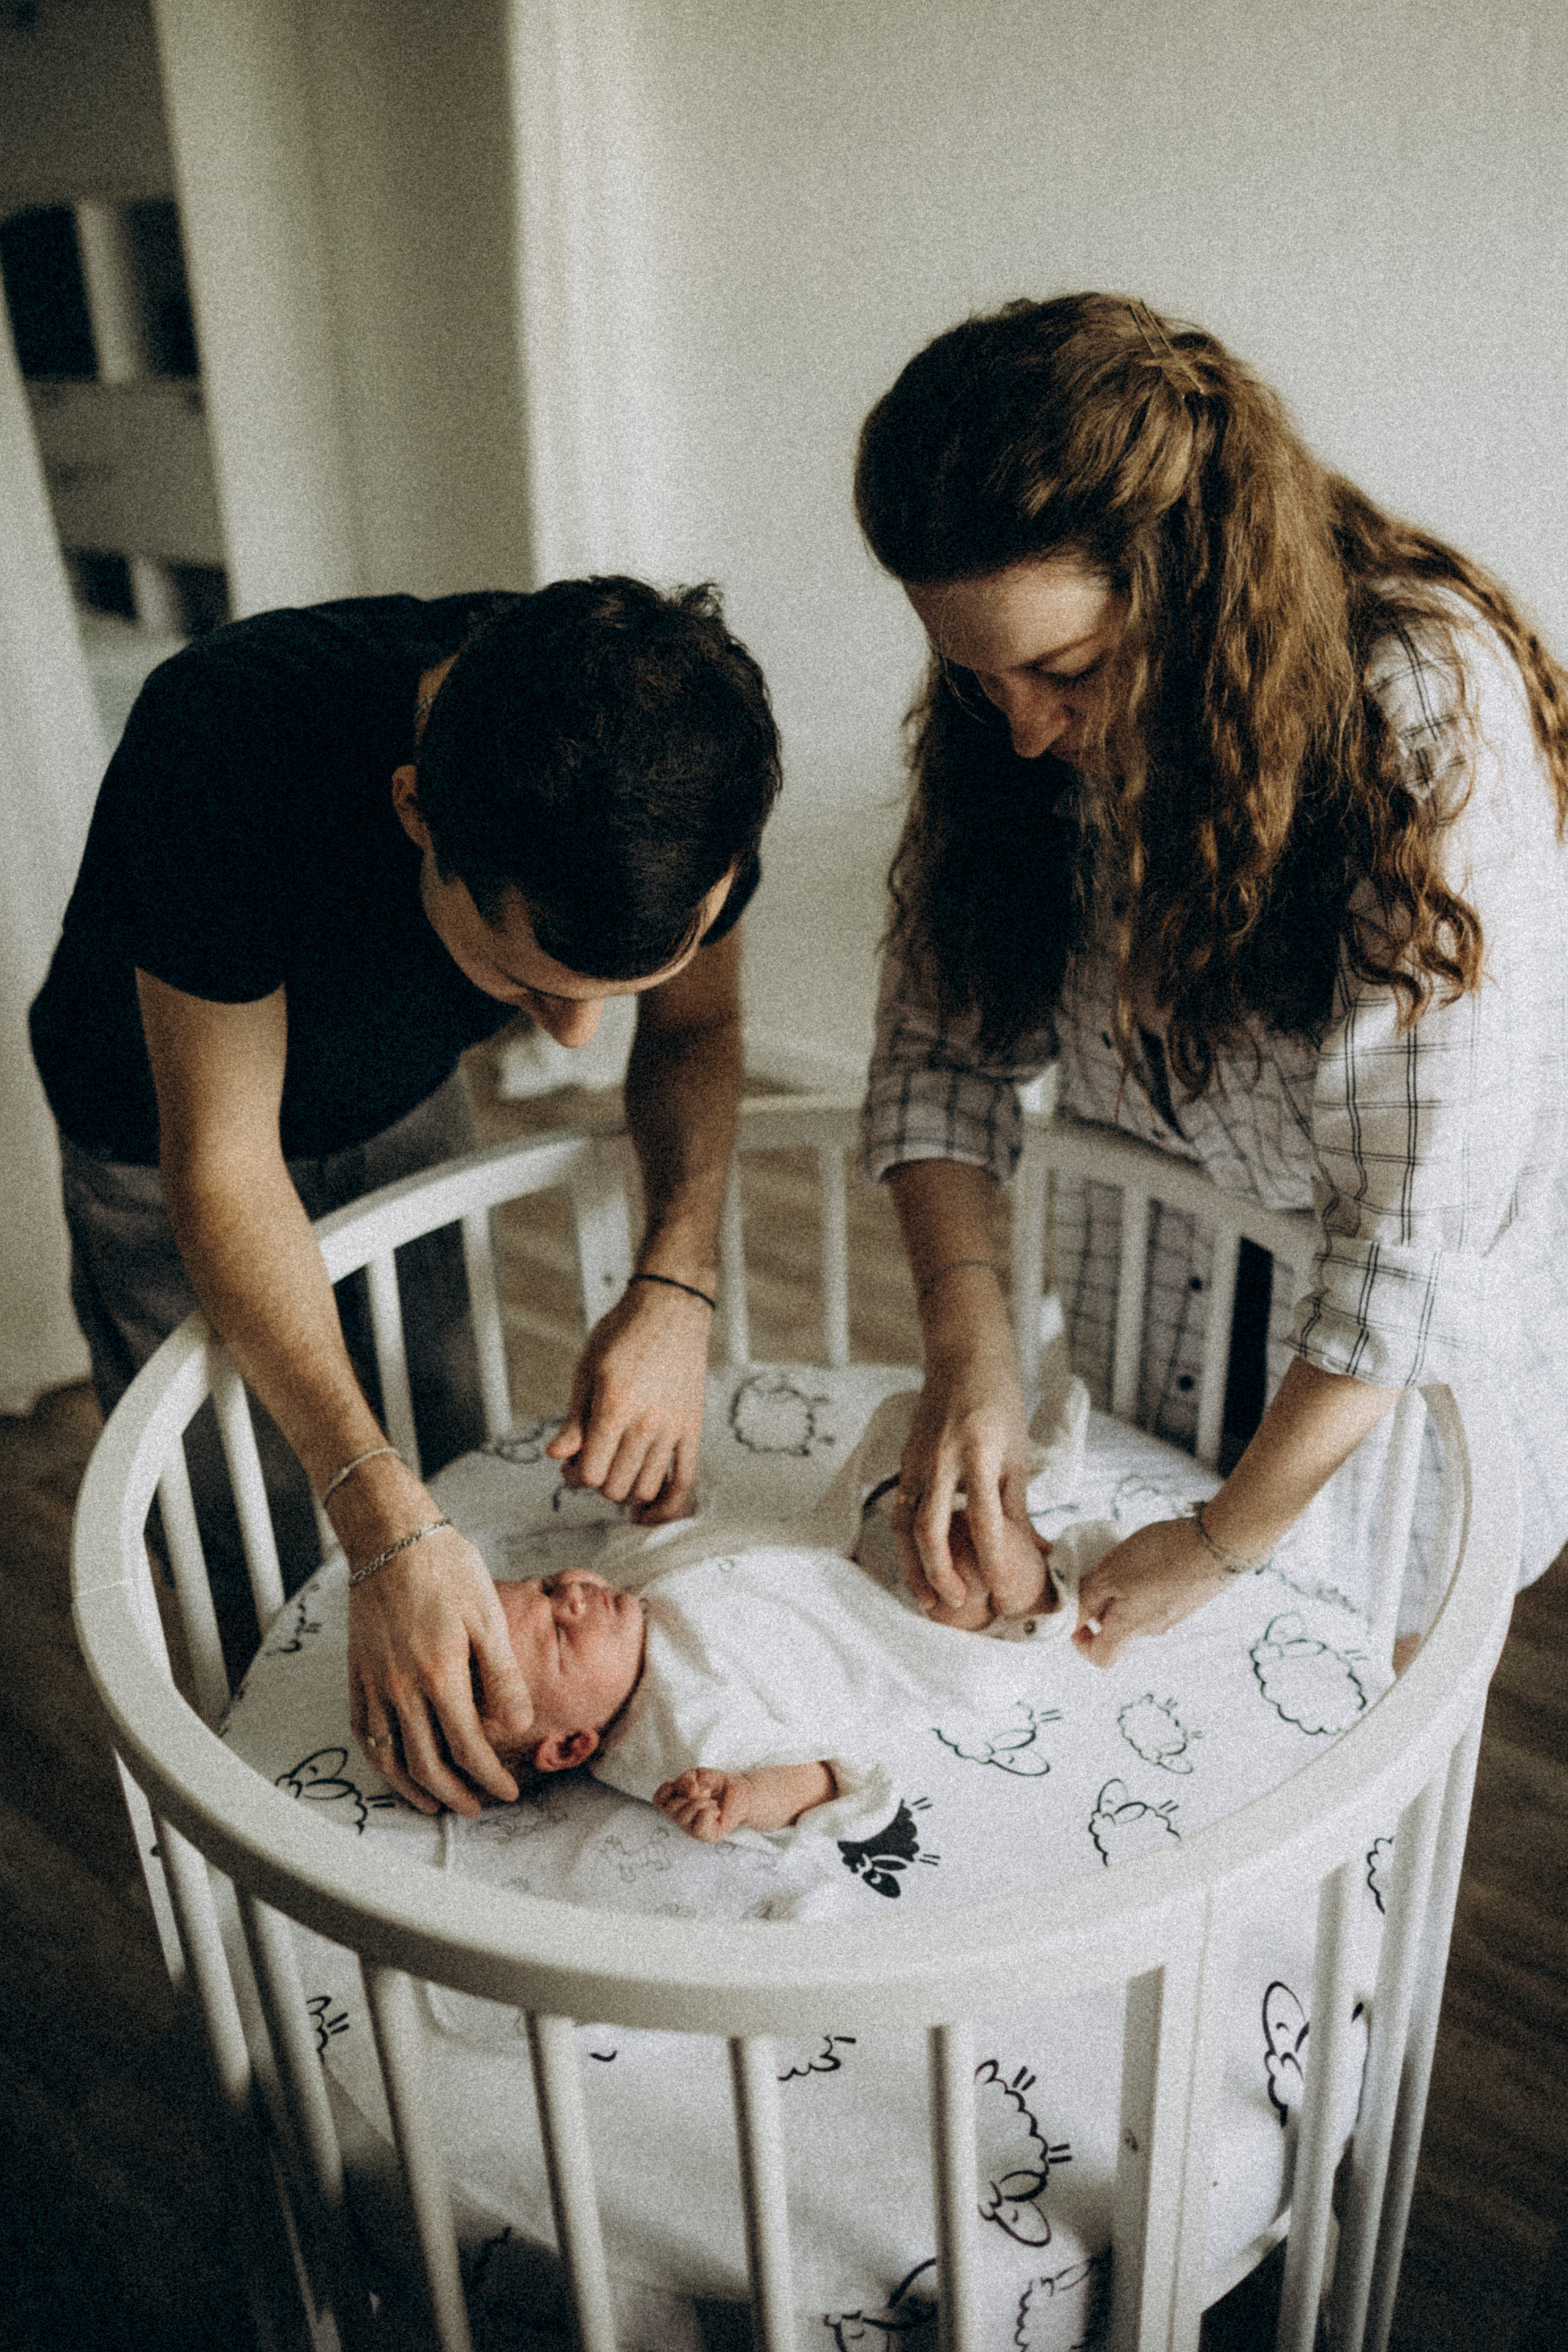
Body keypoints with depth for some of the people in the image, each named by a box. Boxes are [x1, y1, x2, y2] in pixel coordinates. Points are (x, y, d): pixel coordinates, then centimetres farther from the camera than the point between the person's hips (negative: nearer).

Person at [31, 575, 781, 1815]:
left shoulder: (680, 752, -30)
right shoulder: (222, 742, -43)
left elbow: (696, 1027, -12)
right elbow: (221, 1161, -34)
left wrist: (676, 1289, -30)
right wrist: (387, 1523, -42)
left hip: (406, 1106, 3)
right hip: (172, 1135, -3)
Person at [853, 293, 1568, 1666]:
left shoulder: (1435, 716, -31)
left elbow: (1428, 1209, -31)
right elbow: (945, 1035, -11)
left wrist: (1226, 1545, -26)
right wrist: (967, 1348, -25)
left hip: (1406, 1352, -3)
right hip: (1143, 1303, 4)